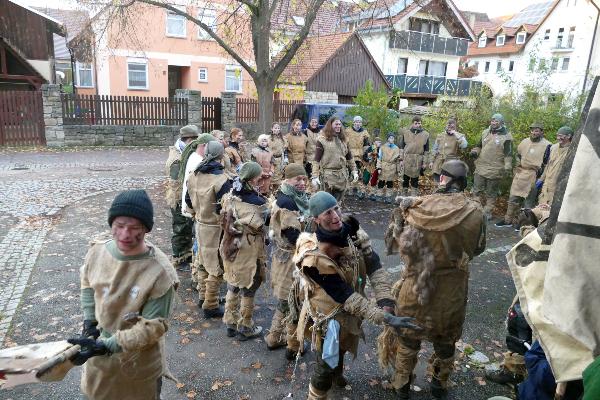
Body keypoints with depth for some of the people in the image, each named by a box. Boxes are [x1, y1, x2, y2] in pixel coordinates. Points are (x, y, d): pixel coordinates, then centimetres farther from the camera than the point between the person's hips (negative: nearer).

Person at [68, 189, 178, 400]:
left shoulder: (161, 273, -30)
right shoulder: (98, 251, -14)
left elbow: (153, 326, -23)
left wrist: (106, 346, -28)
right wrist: (89, 321, 1)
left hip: (139, 361, -4)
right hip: (99, 353, 5)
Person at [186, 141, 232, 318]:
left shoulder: (194, 175, 1)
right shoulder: (221, 179, -23)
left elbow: (189, 200, 12)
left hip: (200, 224, 8)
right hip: (215, 228, -7)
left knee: (204, 263, 23)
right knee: (216, 268, 5)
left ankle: (203, 297, 38)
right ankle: (210, 306, 13)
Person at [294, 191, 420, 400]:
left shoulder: (350, 230, -18)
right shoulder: (314, 258, -34)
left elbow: (374, 267, -20)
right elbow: (345, 296, -31)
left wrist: (386, 304, -32)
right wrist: (384, 317, -34)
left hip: (349, 311, 7)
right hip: (329, 315, -6)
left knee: (342, 348, 32)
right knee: (326, 363, 9)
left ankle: (336, 374, 62)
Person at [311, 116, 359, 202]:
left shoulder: (343, 139, 12)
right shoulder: (322, 139, -6)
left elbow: (349, 157, 18)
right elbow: (316, 159, -9)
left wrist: (354, 171, 13)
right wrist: (315, 176, -15)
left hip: (342, 175, 5)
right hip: (328, 175, -5)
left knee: (338, 201, 10)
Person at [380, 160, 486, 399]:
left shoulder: (415, 208, -20)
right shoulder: (475, 213, -16)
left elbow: (392, 244, -7)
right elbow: (478, 248, 1)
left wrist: (400, 213, 5)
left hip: (415, 288, 0)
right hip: (452, 292, 1)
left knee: (407, 339, 24)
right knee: (445, 341, 27)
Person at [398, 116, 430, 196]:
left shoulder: (425, 134, 5)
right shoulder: (406, 132, 5)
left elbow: (426, 150, 7)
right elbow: (402, 147, 7)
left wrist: (424, 162, 2)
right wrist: (401, 159, 1)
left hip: (418, 161, 0)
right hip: (407, 159, 0)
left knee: (415, 179, 4)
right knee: (405, 178, 4)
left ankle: (414, 195, 11)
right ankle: (404, 195, 14)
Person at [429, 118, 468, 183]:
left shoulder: (459, 136, -1)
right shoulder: (440, 136, 8)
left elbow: (464, 145, -23)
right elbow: (435, 149, 13)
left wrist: (456, 134, -20)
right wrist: (432, 161, 9)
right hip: (438, 165, 3)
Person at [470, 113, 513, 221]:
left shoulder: (506, 137, -8)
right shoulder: (485, 133, 9)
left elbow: (508, 154, -9)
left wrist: (507, 168, -16)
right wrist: (475, 151, 0)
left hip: (494, 170, -5)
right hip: (480, 167, 5)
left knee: (491, 193, 7)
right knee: (477, 191, 8)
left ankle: (487, 212, 19)